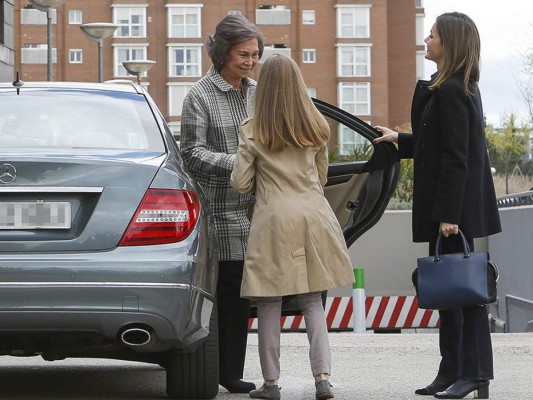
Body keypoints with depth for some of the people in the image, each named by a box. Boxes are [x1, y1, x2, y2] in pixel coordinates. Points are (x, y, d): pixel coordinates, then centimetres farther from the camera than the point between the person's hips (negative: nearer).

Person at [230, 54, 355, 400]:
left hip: (274, 219, -3)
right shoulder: (317, 127, 6)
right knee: (312, 301, 10)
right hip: (313, 216, 3)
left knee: (270, 304, 5)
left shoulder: (252, 132, -4)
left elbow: (241, 184, -1)